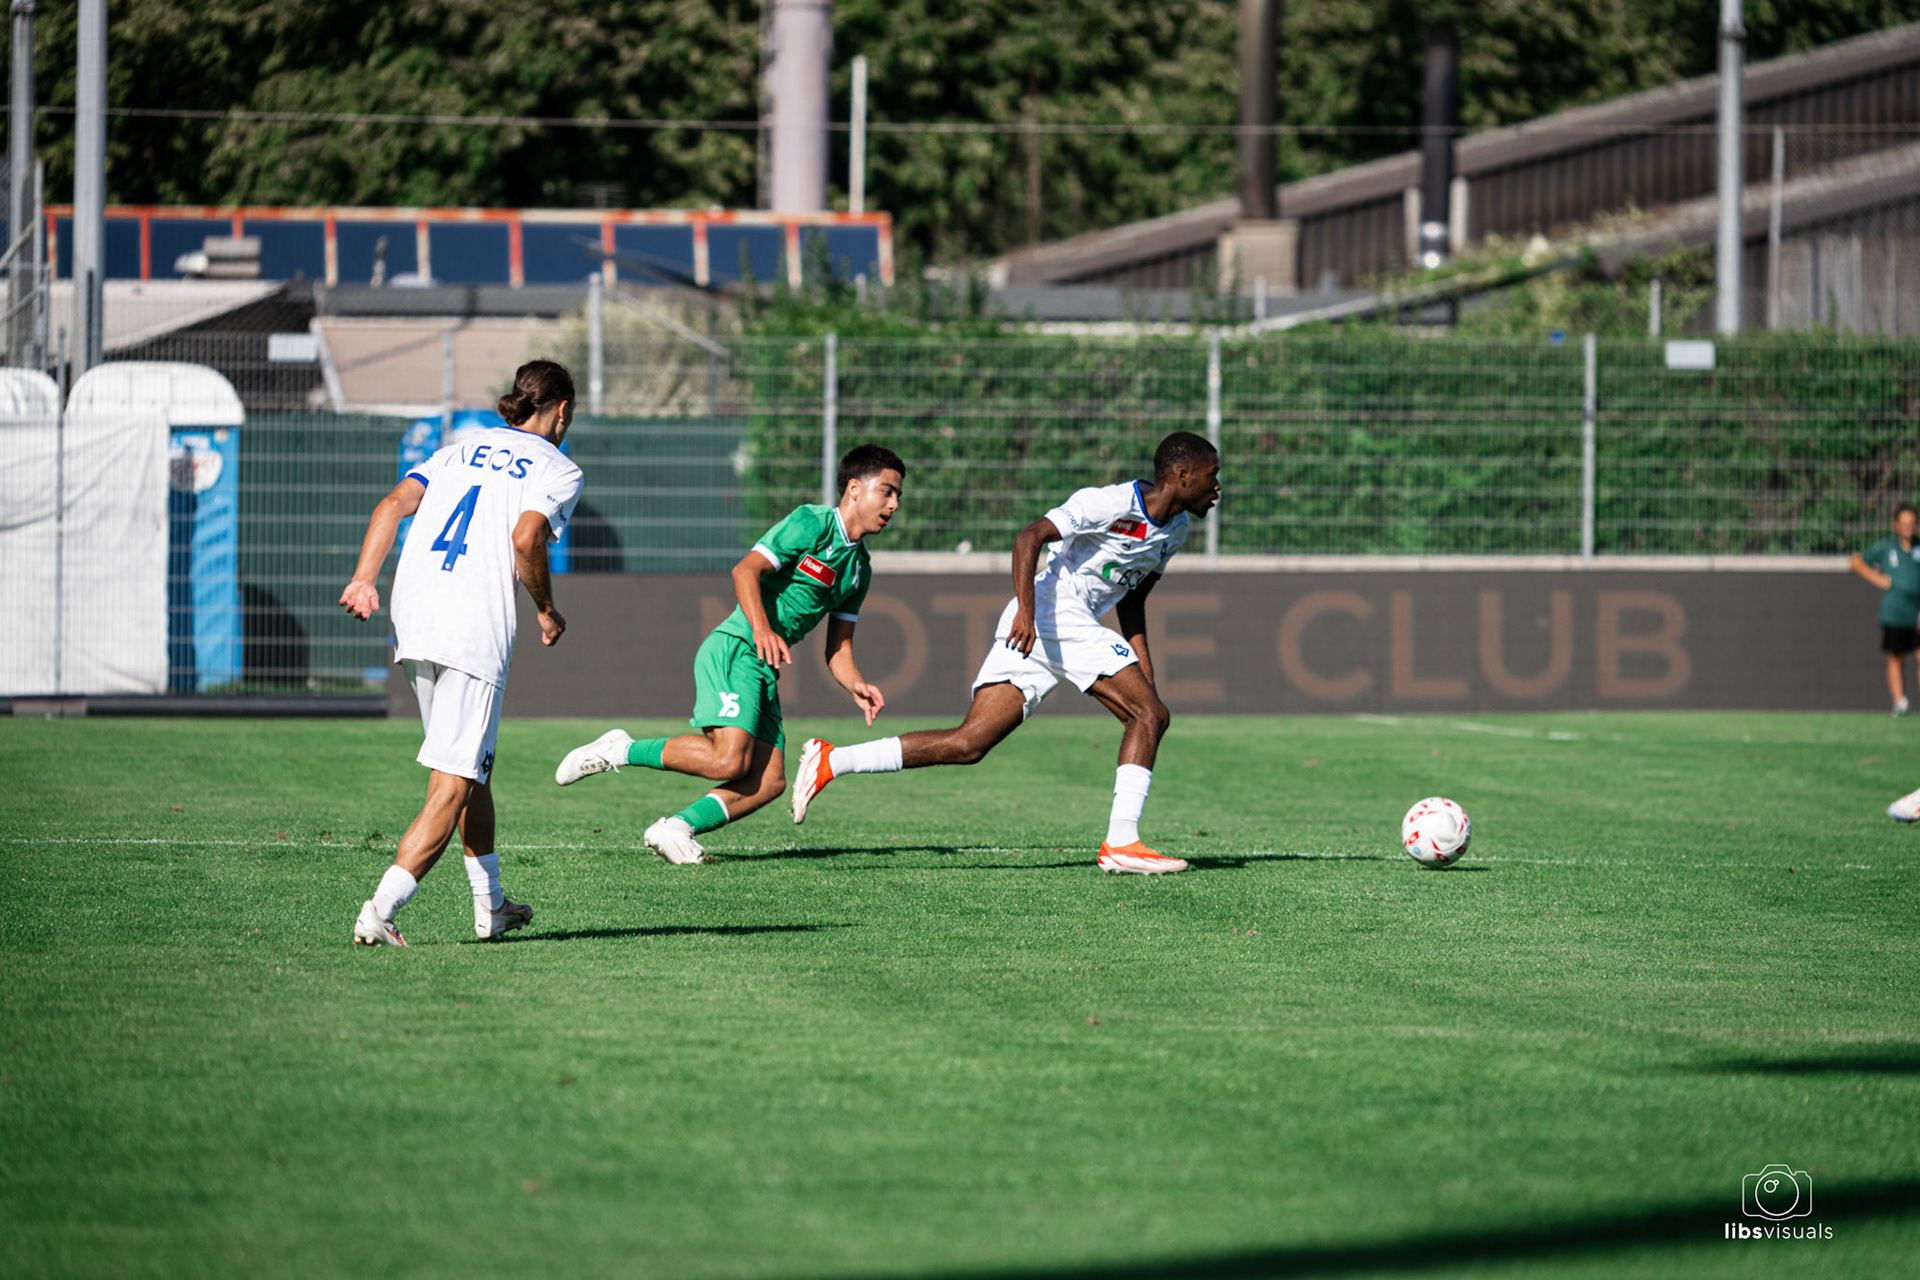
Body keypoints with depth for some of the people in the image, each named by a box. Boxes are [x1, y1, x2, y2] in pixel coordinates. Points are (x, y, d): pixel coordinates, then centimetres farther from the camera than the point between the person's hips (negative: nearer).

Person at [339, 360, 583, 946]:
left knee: (471, 766, 23)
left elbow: (393, 505, 7)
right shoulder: (558, 469, 6)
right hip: (476, 627, -7)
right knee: (453, 788, -6)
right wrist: (546, 611, 2)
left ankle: (490, 905, 32)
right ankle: (379, 910, -21)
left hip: (413, 613, 7)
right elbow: (525, 538, -12)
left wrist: (364, 579, -2)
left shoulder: (460, 450, 23)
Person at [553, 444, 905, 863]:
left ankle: (676, 827, -1)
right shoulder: (812, 523, -7)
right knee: (727, 761, -24)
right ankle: (620, 751, -9)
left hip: (765, 671, 9)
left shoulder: (858, 568, 19)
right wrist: (762, 629, -31)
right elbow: (745, 570, -17)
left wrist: (856, 685, 1)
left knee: (770, 782, -6)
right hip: (735, 650, -9)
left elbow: (838, 647, 21)